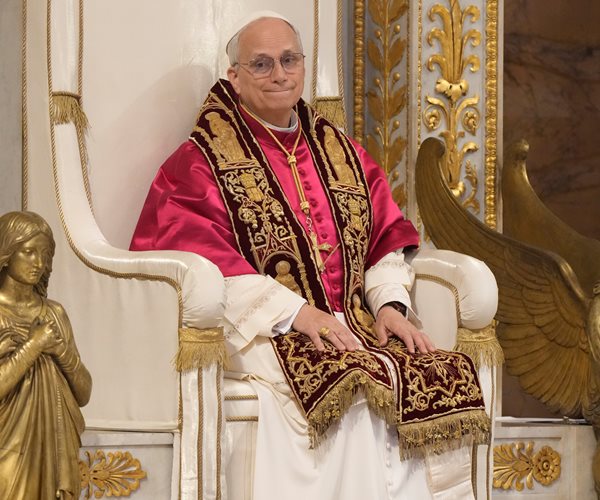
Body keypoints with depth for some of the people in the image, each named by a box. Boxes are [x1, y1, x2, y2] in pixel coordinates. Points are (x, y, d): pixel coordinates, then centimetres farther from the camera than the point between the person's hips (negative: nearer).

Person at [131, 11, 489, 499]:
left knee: (442, 378, -22)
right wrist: (293, 312, -18)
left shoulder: (343, 154, 21)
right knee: (352, 395, -33)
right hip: (260, 331, -5)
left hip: (355, 326, 5)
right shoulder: (202, 161, 4)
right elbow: (202, 265, -8)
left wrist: (391, 304, -4)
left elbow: (385, 242, 17)